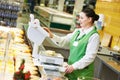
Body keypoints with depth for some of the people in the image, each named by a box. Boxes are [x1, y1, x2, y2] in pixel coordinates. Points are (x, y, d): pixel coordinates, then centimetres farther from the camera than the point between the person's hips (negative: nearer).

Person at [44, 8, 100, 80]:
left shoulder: (94, 36, -13)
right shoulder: (78, 31, 8)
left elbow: (90, 57, -17)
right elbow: (64, 41, 9)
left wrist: (74, 66, -19)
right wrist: (52, 36, -5)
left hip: (82, 72, -6)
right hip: (71, 69, 6)